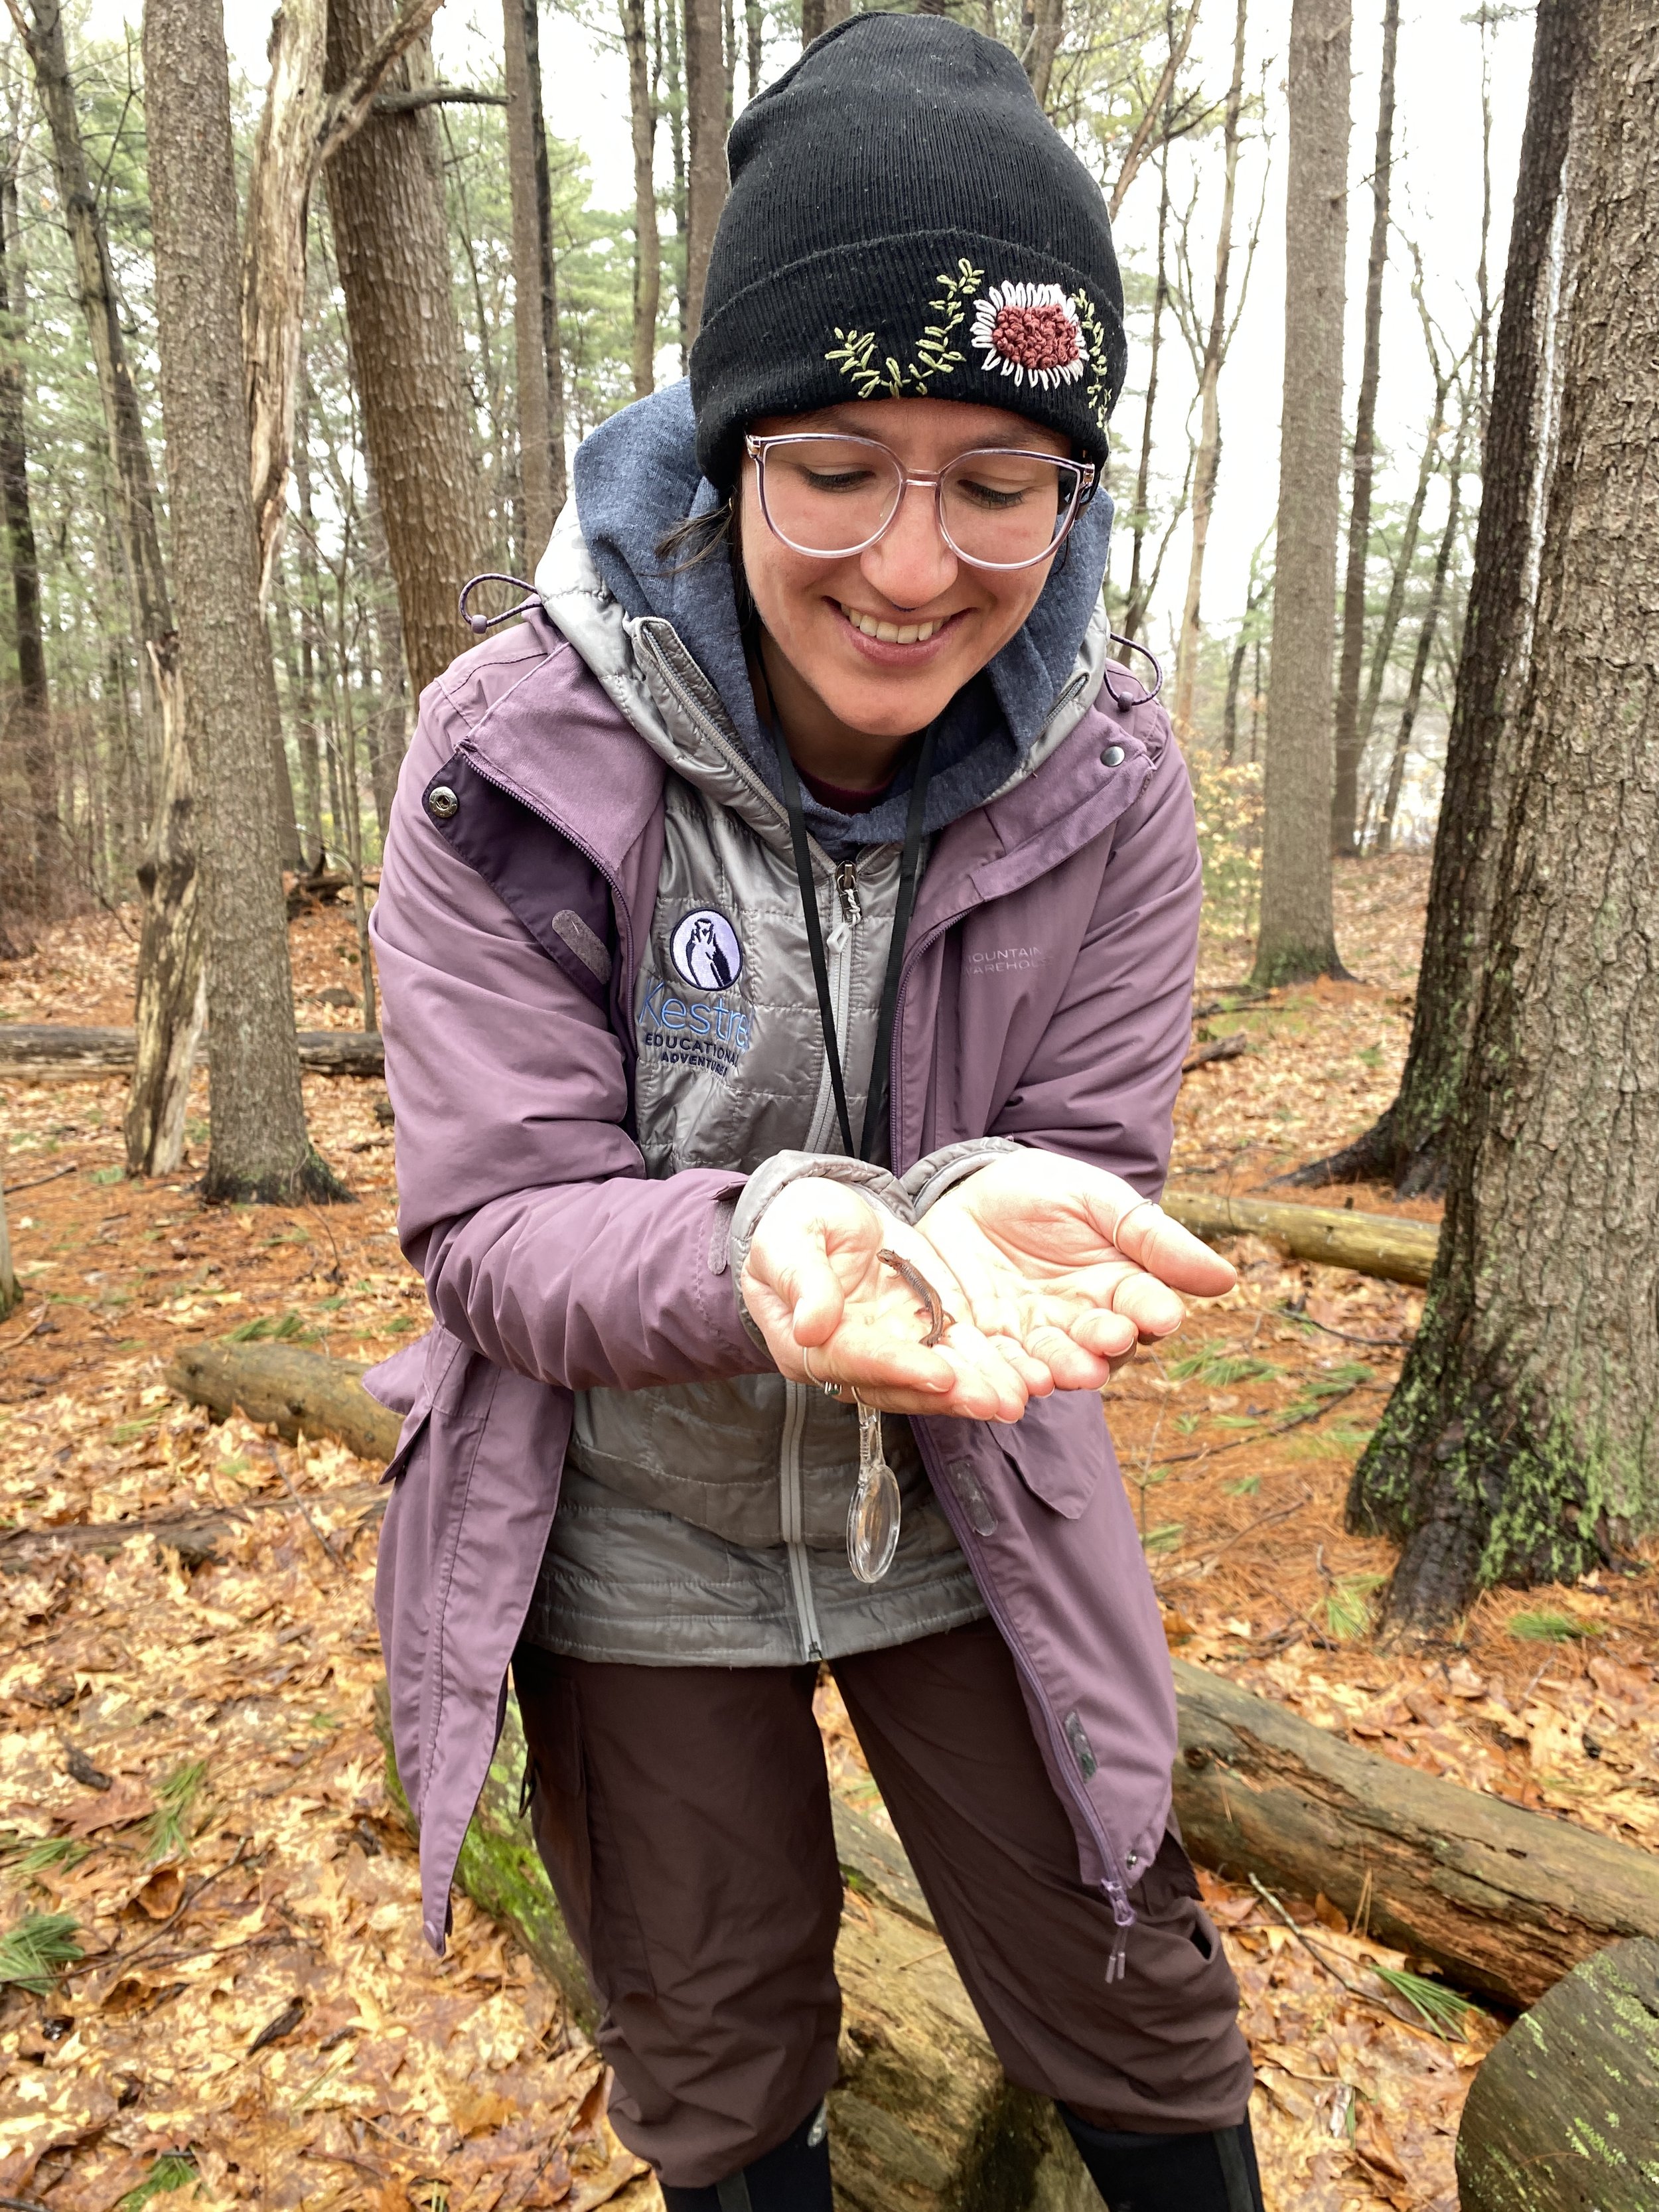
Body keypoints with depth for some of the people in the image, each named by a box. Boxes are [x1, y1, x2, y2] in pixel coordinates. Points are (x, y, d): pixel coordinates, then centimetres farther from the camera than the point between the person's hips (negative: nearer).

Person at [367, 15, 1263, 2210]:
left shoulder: (1104, 771, -15)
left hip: (969, 1514, 2)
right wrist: (755, 1246, -42)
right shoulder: (513, 759, -22)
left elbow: (1091, 1168, -12)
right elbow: (496, 1230, -20)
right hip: (636, 1545, 0)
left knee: (1132, 2023, 19)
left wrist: (983, 1221, -37)